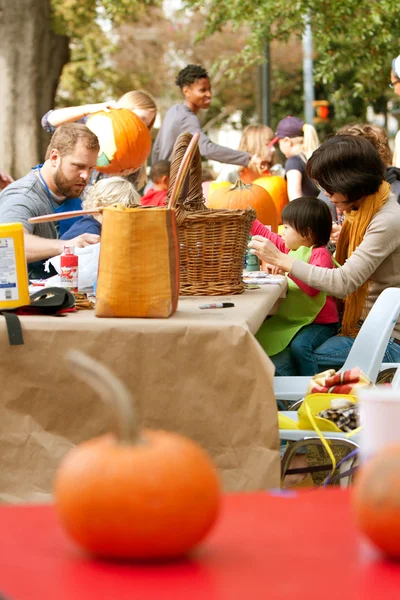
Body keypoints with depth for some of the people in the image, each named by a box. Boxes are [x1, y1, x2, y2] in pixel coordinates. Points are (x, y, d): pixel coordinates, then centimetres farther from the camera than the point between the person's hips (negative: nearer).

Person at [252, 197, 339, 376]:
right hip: (293, 319, 9)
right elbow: (266, 235, 21)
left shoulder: (321, 255, -16)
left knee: (299, 346, -32)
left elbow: (312, 287, -30)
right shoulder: (292, 248, 10)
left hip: (320, 322, -8)